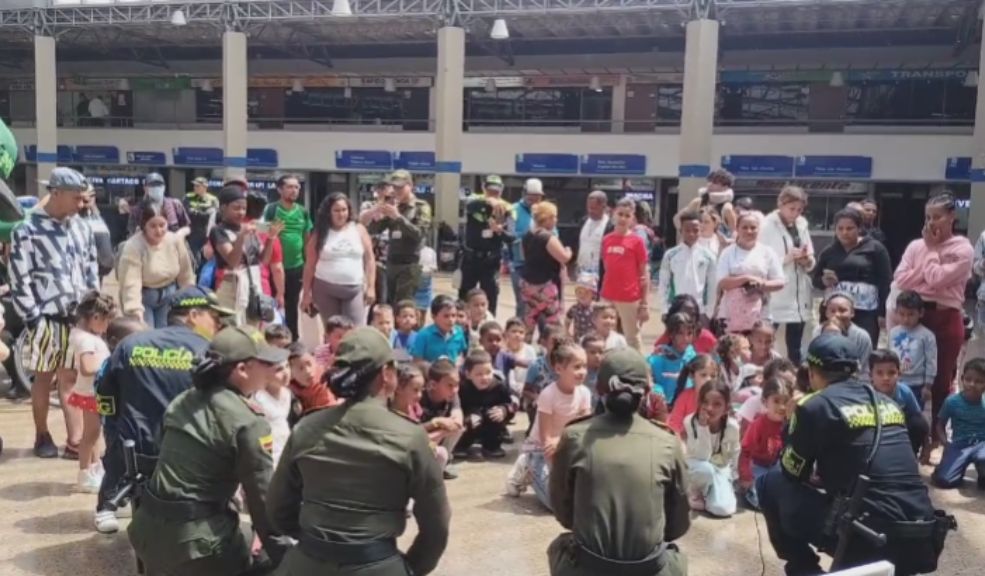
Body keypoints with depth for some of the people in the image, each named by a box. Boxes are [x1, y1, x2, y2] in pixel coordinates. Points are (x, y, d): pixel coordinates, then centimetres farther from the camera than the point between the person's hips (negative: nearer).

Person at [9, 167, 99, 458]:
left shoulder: (81, 227, 7)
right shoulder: (27, 230, -8)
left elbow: (92, 270, 13)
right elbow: (19, 280, -9)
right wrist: (33, 318, -12)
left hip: (77, 317, 4)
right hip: (46, 318, -3)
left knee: (71, 379, 5)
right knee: (44, 378, 10)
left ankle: (75, 441, 7)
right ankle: (42, 436, 25)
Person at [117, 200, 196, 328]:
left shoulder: (176, 240, -12)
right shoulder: (132, 247, -24)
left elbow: (186, 275, -1)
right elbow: (131, 283, -30)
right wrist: (136, 312, -39)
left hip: (169, 296, 4)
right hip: (143, 297, -3)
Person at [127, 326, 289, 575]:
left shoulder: (183, 401, 7)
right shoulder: (247, 421, -15)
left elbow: (174, 462, 14)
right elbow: (262, 495, -13)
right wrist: (282, 555, -5)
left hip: (150, 526, 8)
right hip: (199, 540, -8)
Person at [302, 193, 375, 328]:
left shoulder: (359, 230, 4)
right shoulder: (320, 234, 2)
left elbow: (369, 259, 4)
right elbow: (310, 264, 4)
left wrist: (371, 286, -3)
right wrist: (306, 292, 1)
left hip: (355, 288, 0)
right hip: (326, 289, 0)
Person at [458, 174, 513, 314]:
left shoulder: (506, 210, -4)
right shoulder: (475, 202, -7)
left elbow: (511, 239, -8)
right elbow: (471, 205, -34)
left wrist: (500, 231, -30)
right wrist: (488, 201, -54)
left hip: (491, 261, 0)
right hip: (470, 258, 0)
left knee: (490, 301, 0)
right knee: (463, 297, 11)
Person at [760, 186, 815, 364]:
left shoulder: (802, 224, 11)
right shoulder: (767, 226, -6)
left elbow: (811, 264, 15)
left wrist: (806, 259, -7)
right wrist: (788, 257, -19)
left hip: (799, 297, 6)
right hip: (775, 298, -5)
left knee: (796, 348, 11)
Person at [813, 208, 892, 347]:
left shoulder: (874, 248, 1)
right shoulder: (829, 251, 10)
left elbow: (885, 282, -2)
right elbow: (814, 278, 15)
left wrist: (883, 312, -8)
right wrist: (823, 281, -8)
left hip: (866, 312, -3)